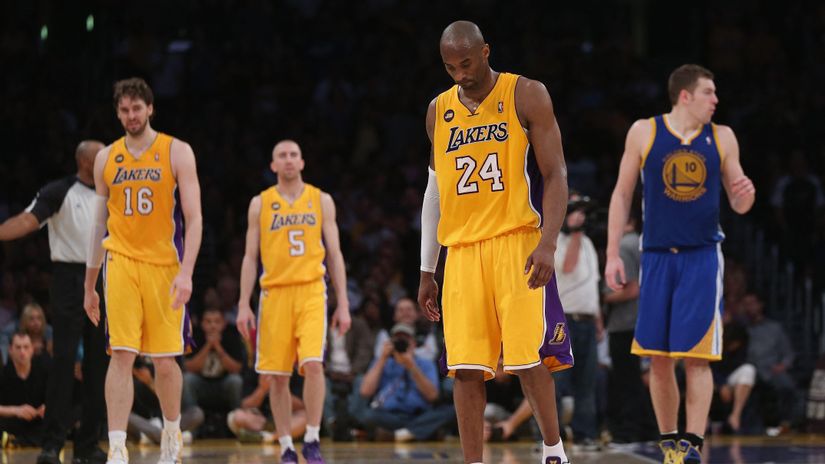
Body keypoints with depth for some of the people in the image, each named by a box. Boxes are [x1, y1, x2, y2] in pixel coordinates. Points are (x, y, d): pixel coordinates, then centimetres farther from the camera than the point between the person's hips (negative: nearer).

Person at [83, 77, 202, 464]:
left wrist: (186, 272, -17)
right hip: (121, 262, 1)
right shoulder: (106, 158, 10)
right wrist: (89, 286, 16)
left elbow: (194, 218, -5)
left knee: (164, 360, 4)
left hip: (164, 265, -1)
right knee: (121, 356, -10)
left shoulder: (177, 152, 0)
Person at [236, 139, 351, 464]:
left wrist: (343, 303, 4)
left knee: (313, 364, -18)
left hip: (311, 291, -1)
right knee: (278, 375, 0)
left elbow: (334, 254, 10)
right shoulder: (260, 204, 8)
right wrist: (244, 305, 1)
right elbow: (250, 257, 9)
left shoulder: (321, 201, 9)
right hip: (275, 292, 1)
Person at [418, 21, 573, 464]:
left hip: (517, 241, -4)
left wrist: (547, 244, -18)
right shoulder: (439, 111, 13)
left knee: (528, 356, -9)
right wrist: (427, 270, 16)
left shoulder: (526, 95, -1)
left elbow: (555, 175, -5)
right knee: (465, 367, -2)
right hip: (462, 248, 4)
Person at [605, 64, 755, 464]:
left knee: (696, 356, -9)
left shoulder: (722, 138, 5)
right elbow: (622, 195, 6)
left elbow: (738, 204, 11)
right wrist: (612, 254, 0)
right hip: (657, 255, 0)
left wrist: (745, 194, -14)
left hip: (702, 256, 0)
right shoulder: (644, 132, 1)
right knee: (658, 357, 2)